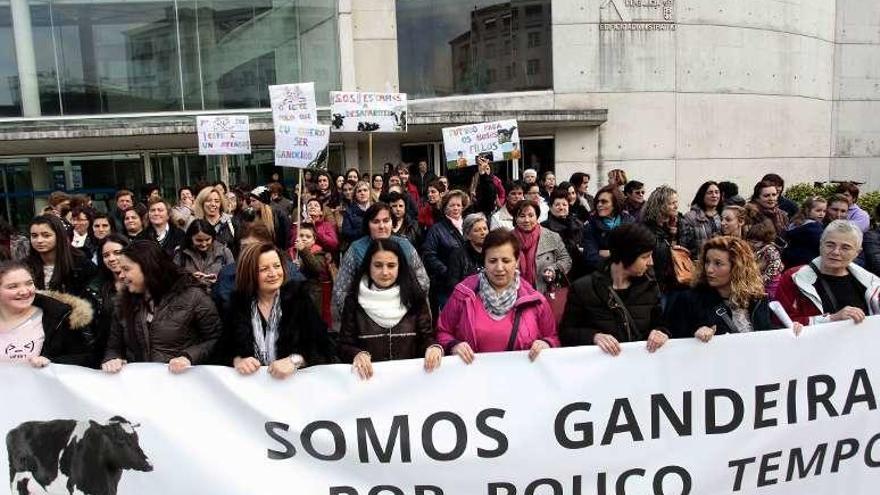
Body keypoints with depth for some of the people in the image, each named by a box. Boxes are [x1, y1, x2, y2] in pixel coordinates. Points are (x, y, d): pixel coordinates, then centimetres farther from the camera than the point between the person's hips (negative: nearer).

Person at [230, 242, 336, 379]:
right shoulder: (237, 302, 2)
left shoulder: (297, 296, -2)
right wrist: (237, 360, -18)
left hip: (295, 379, -2)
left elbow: (323, 346, -7)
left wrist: (295, 360, -24)